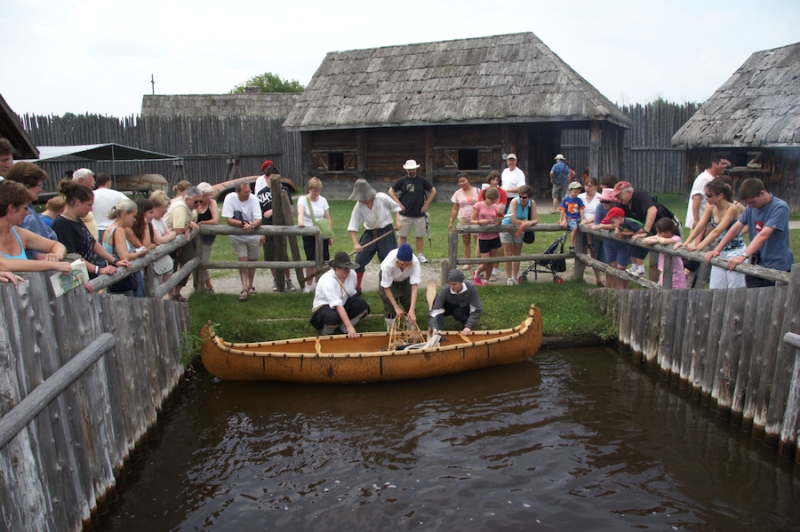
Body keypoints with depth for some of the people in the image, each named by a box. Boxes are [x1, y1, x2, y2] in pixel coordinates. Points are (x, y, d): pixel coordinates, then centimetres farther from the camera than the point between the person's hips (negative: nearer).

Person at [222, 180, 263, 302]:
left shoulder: (253, 199, -19)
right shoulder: (230, 198, -20)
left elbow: (259, 220, -23)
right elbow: (229, 220, -21)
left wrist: (252, 226, -43)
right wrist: (244, 223, -32)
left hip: (253, 236, 2)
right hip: (237, 237, -2)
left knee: (252, 260, 12)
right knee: (243, 260, -11)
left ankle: (250, 286, 30)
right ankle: (244, 289, -9)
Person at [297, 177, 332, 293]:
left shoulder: (323, 200, 4)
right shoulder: (303, 199, -6)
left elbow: (328, 219, 7)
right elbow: (300, 212, -27)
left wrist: (330, 235, 5)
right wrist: (300, 222, -48)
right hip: (309, 235, -3)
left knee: (323, 260, 5)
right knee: (311, 260, -4)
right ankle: (309, 285, 10)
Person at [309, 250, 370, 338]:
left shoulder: (352, 274, -12)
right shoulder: (327, 280, -31)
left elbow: (351, 294, 1)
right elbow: (338, 305, -37)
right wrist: (350, 326, -42)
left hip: (343, 303, 6)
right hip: (324, 306, -6)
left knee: (362, 305, -20)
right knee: (334, 317, -39)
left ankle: (344, 328, -4)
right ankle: (328, 331, -4)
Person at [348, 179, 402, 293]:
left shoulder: (382, 198, -20)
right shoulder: (358, 207, -15)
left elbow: (395, 206, -1)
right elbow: (353, 226, -14)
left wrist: (398, 220, -12)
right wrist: (356, 243, -22)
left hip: (386, 232, -2)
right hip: (369, 233, 2)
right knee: (359, 260, 1)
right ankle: (356, 288, 16)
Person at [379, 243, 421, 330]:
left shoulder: (415, 263, -39)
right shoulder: (388, 264, -42)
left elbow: (415, 286, -38)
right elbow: (386, 287, -29)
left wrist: (412, 310, -45)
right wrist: (396, 307, -29)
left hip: (405, 279, 2)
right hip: (388, 278, -2)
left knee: (410, 305, -4)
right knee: (390, 308, -9)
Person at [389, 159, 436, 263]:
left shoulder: (422, 180, 1)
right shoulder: (402, 180, 1)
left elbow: (433, 191, 6)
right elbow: (391, 191, 8)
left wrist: (426, 204, 0)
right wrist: (398, 203, -2)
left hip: (419, 214, 0)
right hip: (405, 214, 0)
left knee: (420, 235, 6)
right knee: (402, 235, 3)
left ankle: (420, 255, 17)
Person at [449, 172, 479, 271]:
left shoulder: (477, 191, 2)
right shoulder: (458, 193, 7)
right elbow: (455, 209, 9)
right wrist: (451, 221, 3)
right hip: (463, 220, 2)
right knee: (466, 242, 7)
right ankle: (467, 263, 13)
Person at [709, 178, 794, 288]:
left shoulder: (780, 207, -17)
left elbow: (763, 235, -28)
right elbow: (736, 228, 4)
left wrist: (743, 257, -37)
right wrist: (717, 249, -6)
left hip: (778, 266, -6)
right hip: (757, 264, 6)